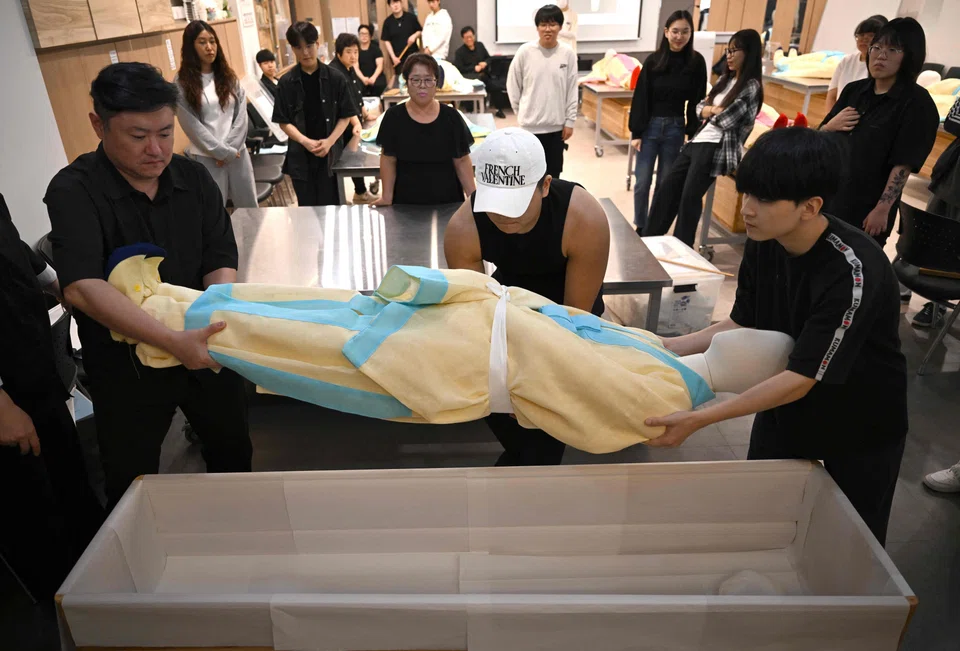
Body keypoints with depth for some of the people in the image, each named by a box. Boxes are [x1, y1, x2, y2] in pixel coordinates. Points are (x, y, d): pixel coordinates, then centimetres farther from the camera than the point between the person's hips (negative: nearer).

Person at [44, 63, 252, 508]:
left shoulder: (195, 178, -2)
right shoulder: (74, 192, -15)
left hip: (204, 349, 4)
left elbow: (220, 262, -7)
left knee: (234, 459, 21)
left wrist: (218, 322, -27)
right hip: (126, 365, -3)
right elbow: (82, 287, -28)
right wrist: (173, 342, -39)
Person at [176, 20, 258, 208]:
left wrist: (231, 148, -10)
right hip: (206, 157, -4)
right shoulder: (183, 83, -4)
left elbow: (241, 116, 2)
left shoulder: (228, 76, 10)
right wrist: (223, 152, -13)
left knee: (249, 207, 11)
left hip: (238, 153, 4)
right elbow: (192, 126, -9)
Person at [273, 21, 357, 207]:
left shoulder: (335, 78, -3)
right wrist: (305, 141, -15)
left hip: (330, 153, -1)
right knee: (308, 206, 8)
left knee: (329, 205, 2)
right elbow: (283, 121, 1)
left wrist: (329, 141, -14)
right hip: (300, 155, 1)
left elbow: (345, 116, 0)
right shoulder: (286, 82, -1)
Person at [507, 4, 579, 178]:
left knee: (553, 173, 12)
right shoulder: (525, 52, -7)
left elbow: (572, 91, 2)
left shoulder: (568, 54, -3)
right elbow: (513, 86, 2)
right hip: (530, 125, -2)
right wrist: (522, 112, 3)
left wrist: (570, 121, 1)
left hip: (557, 125, 2)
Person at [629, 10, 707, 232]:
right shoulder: (653, 61, -4)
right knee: (642, 182, 1)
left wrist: (693, 133, -2)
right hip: (650, 126, -1)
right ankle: (640, 227, 16)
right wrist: (636, 132, -6)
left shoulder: (696, 62, -2)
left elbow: (697, 100, 1)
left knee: (665, 183, 9)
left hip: (675, 129, 1)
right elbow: (640, 98, -3)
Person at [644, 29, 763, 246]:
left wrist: (710, 111, 3)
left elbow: (725, 120, -15)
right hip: (697, 141, 8)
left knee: (689, 196, -13)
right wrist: (715, 110, -6)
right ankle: (650, 238, 9)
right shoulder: (725, 80, 17)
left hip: (716, 148, -8)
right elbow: (700, 107, 15)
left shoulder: (751, 87, -8)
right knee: (666, 187, 2)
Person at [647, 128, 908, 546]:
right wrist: (661, 348, -11)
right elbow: (742, 325, -3)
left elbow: (801, 378, -32)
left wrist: (698, 419, -37)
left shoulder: (853, 272, -34)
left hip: (861, 425, -5)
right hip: (785, 404, 5)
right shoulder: (764, 242, -14)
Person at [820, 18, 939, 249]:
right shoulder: (854, 90, 6)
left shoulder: (917, 103, -10)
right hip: (827, 191, 5)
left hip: (866, 206, -5)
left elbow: (903, 164, -15)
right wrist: (831, 125, -10)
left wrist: (882, 209, -19)